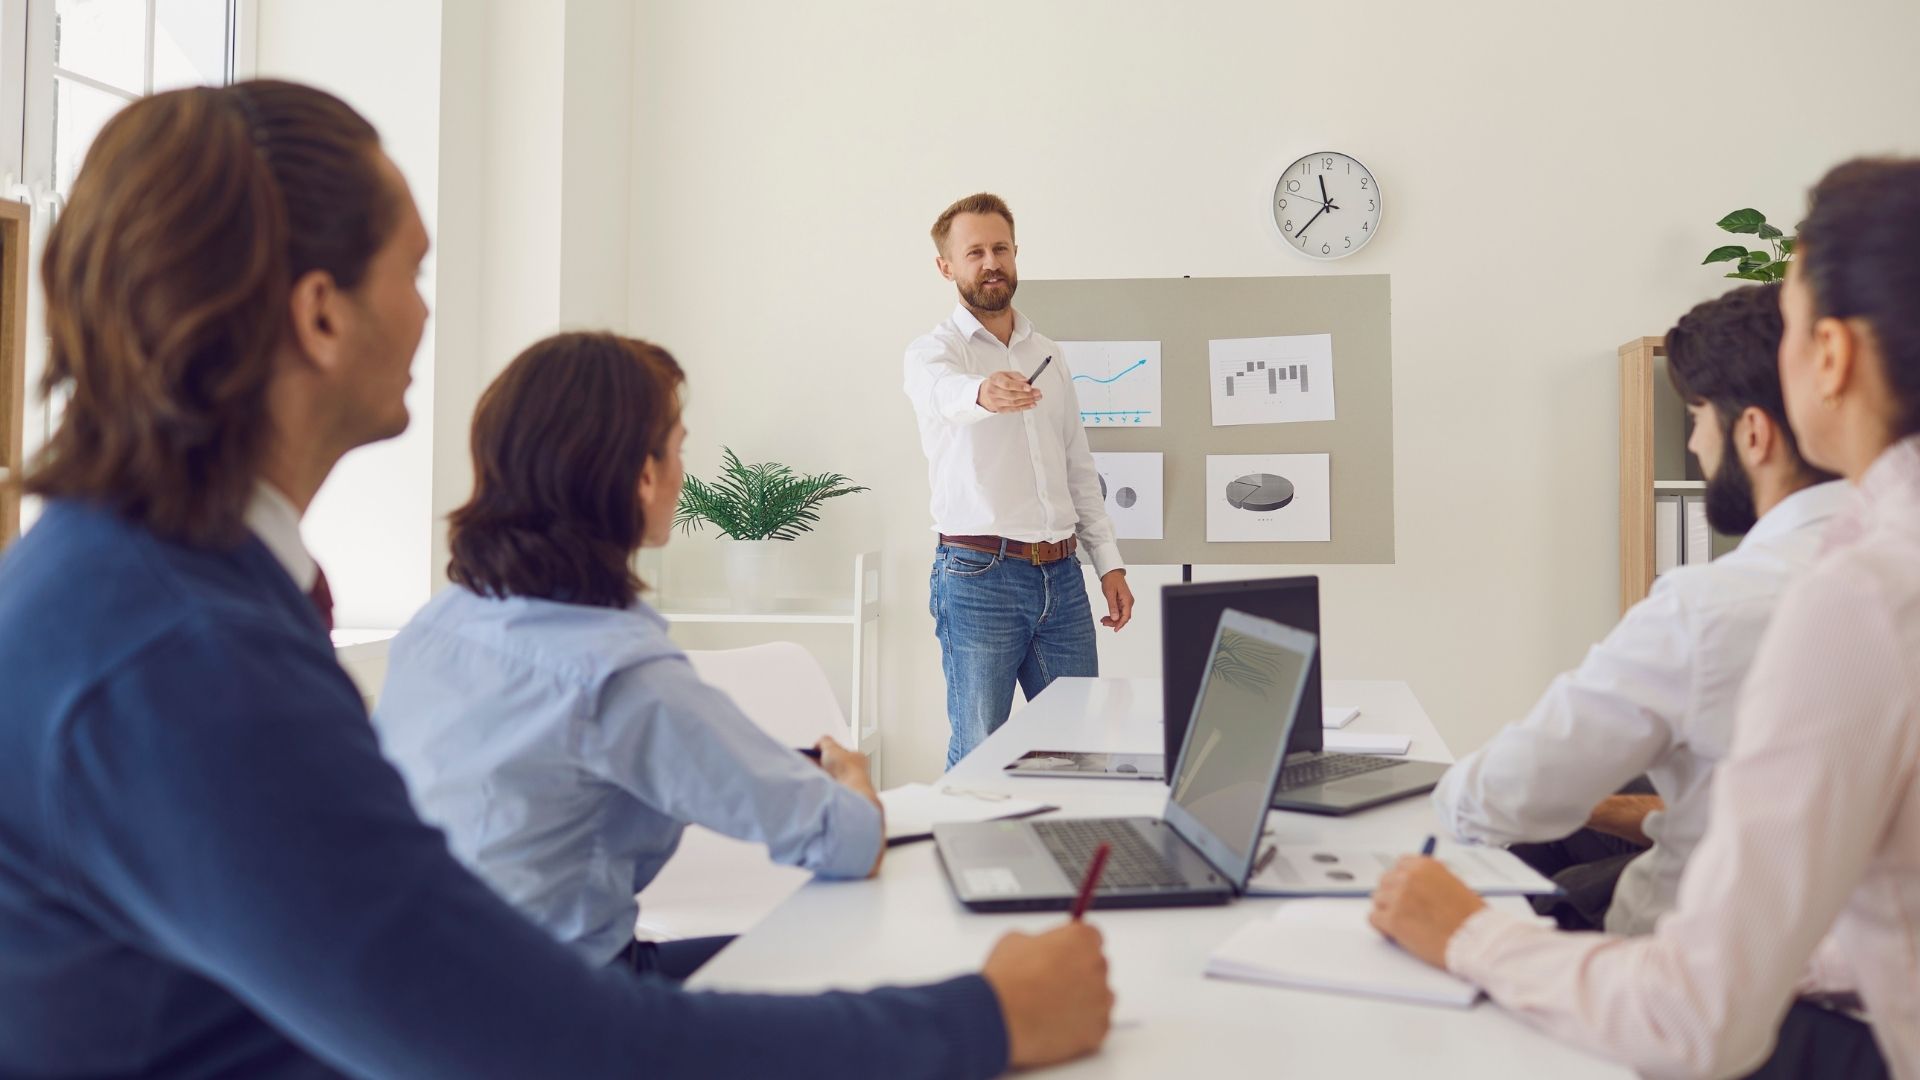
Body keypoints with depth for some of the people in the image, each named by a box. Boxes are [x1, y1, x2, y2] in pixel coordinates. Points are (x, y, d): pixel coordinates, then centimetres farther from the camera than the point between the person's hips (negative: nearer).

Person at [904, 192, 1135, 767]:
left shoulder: (1048, 354, 17)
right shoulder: (934, 349, -2)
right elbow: (942, 390, -28)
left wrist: (1109, 562, 13)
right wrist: (983, 392, -52)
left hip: (1061, 574, 6)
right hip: (979, 574, -5)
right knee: (978, 753, 0)